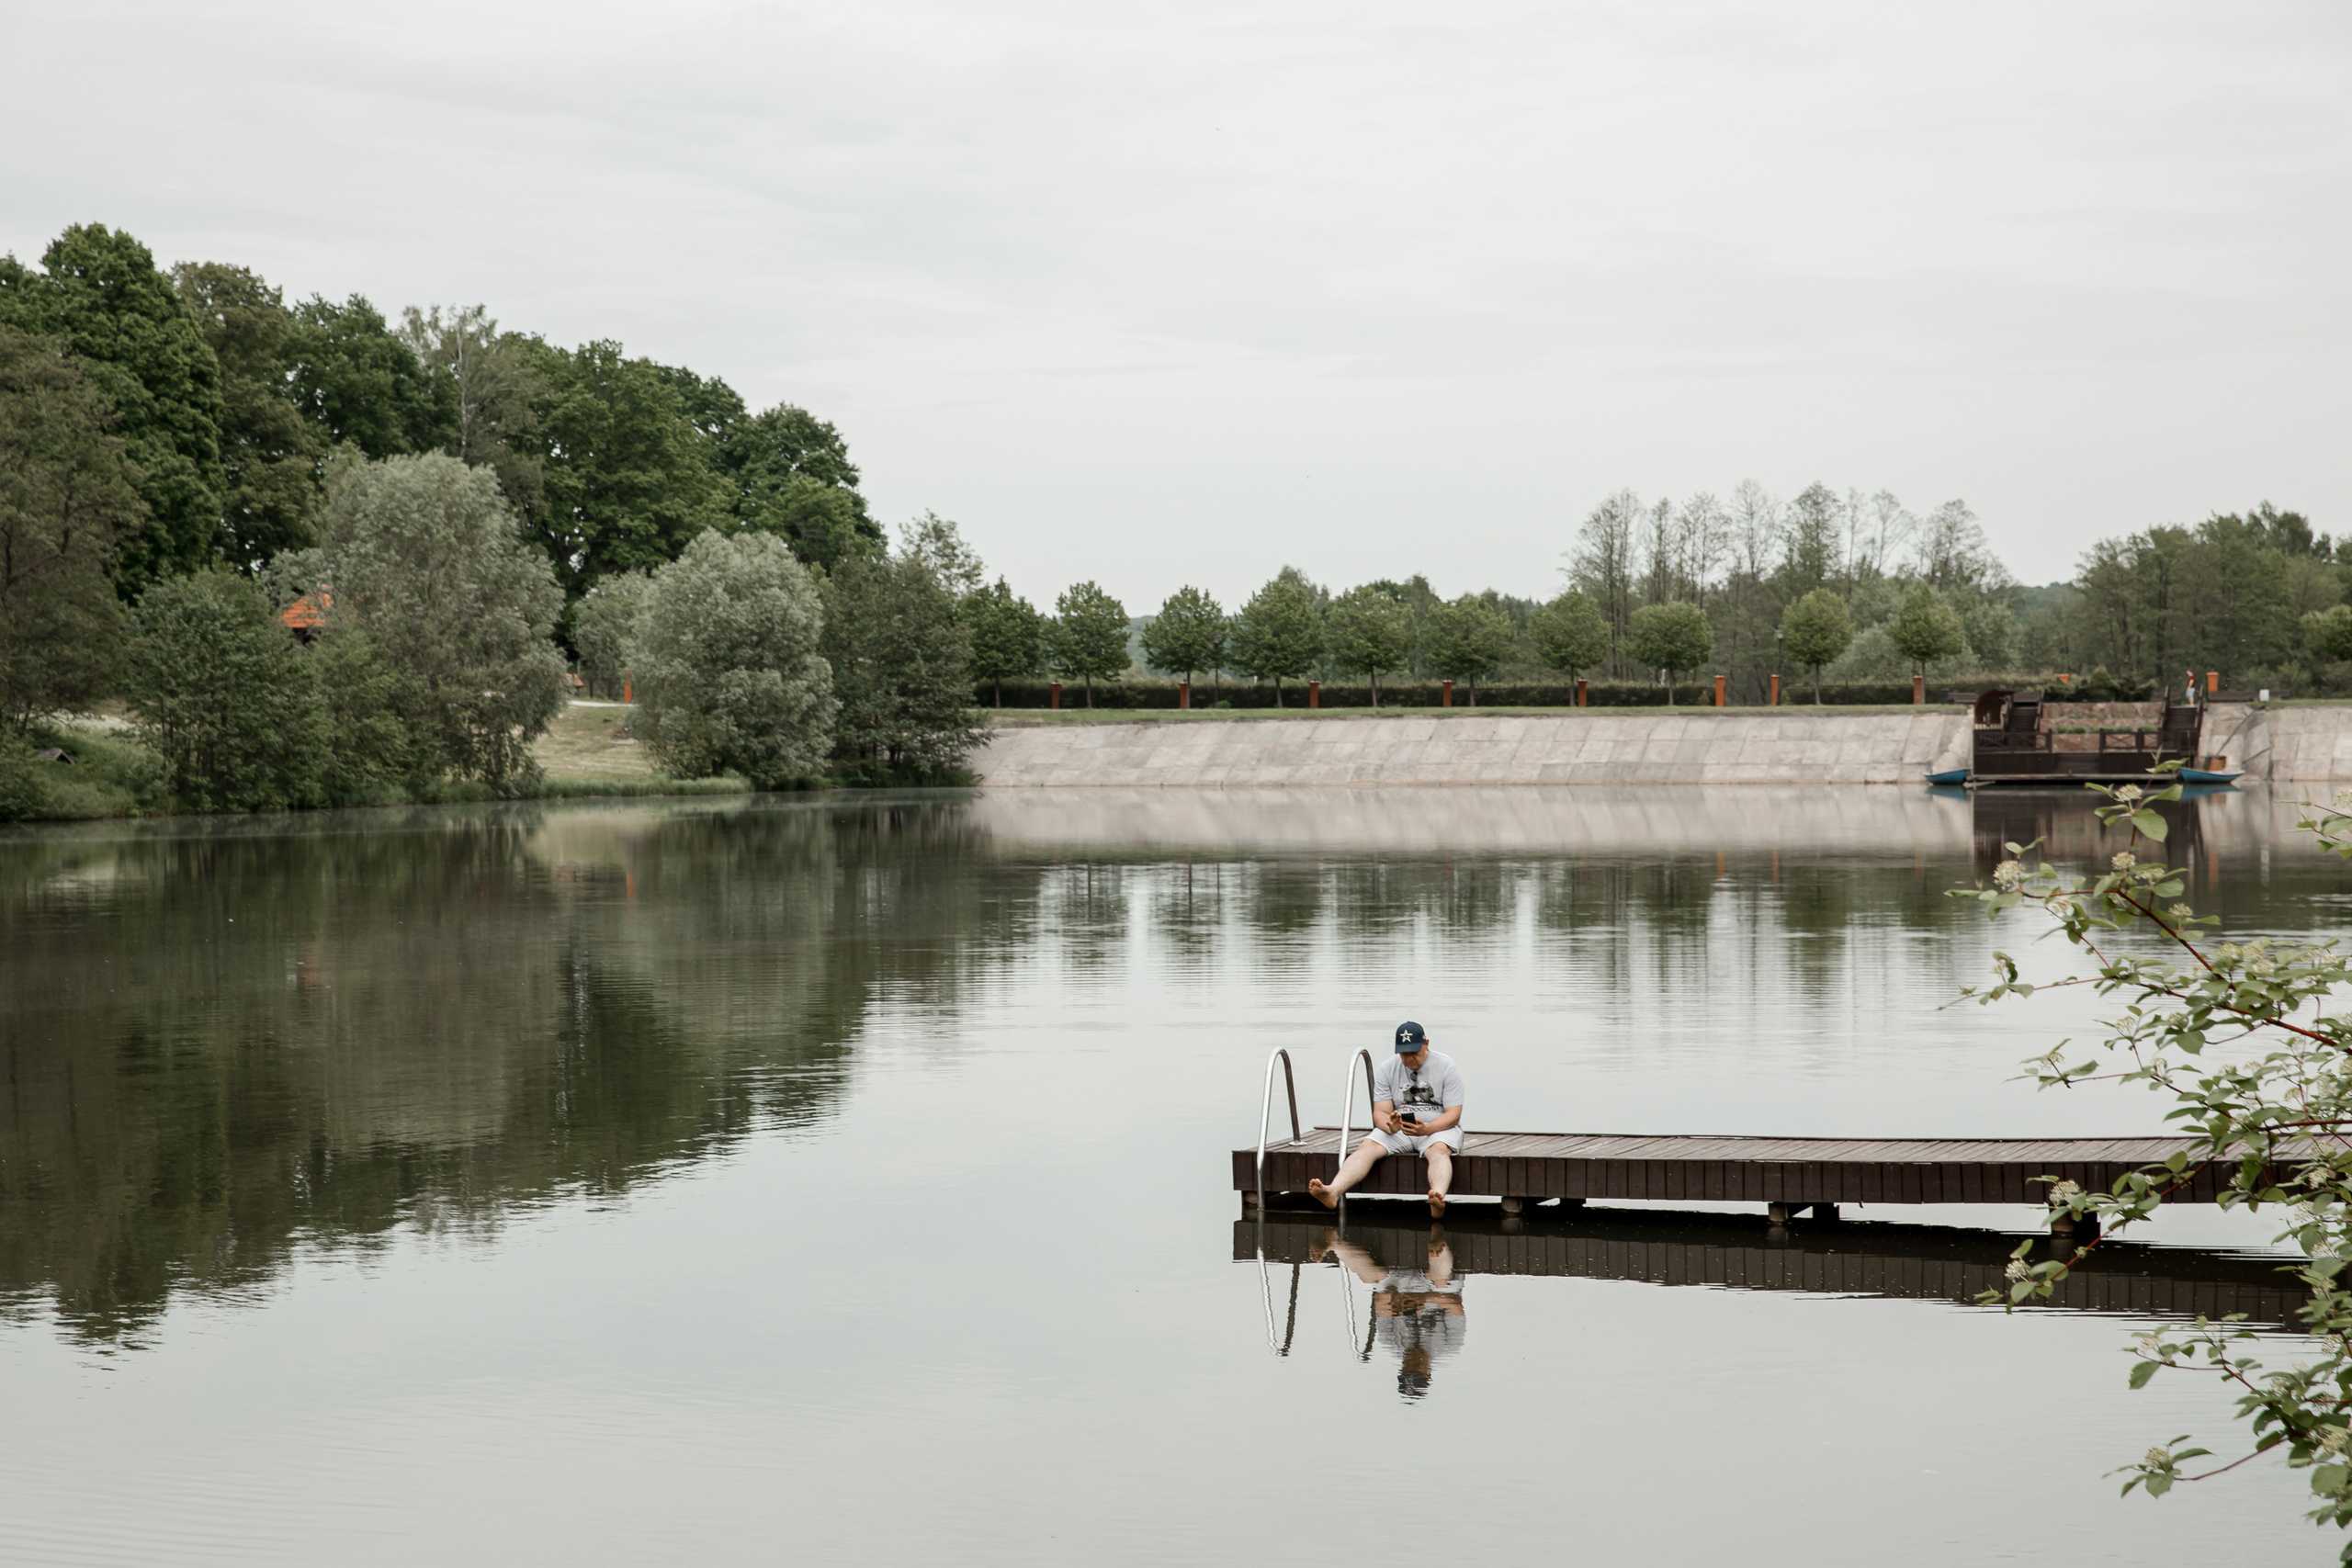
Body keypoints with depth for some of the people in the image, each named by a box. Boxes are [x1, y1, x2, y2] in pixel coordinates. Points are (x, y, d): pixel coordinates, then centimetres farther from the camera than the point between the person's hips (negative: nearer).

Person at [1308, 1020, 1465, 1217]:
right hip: (1398, 1129, 3)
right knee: (1367, 1147, -25)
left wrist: (1426, 1129, -29)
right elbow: (1380, 1112, 1)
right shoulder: (1387, 1068, 4)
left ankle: (1438, 1199, -66)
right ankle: (1333, 1192, -46)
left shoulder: (1446, 1066, -5)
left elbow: (1453, 1115, -10)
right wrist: (1390, 1126, -24)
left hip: (1439, 1127, -3)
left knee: (1438, 1149, -38)